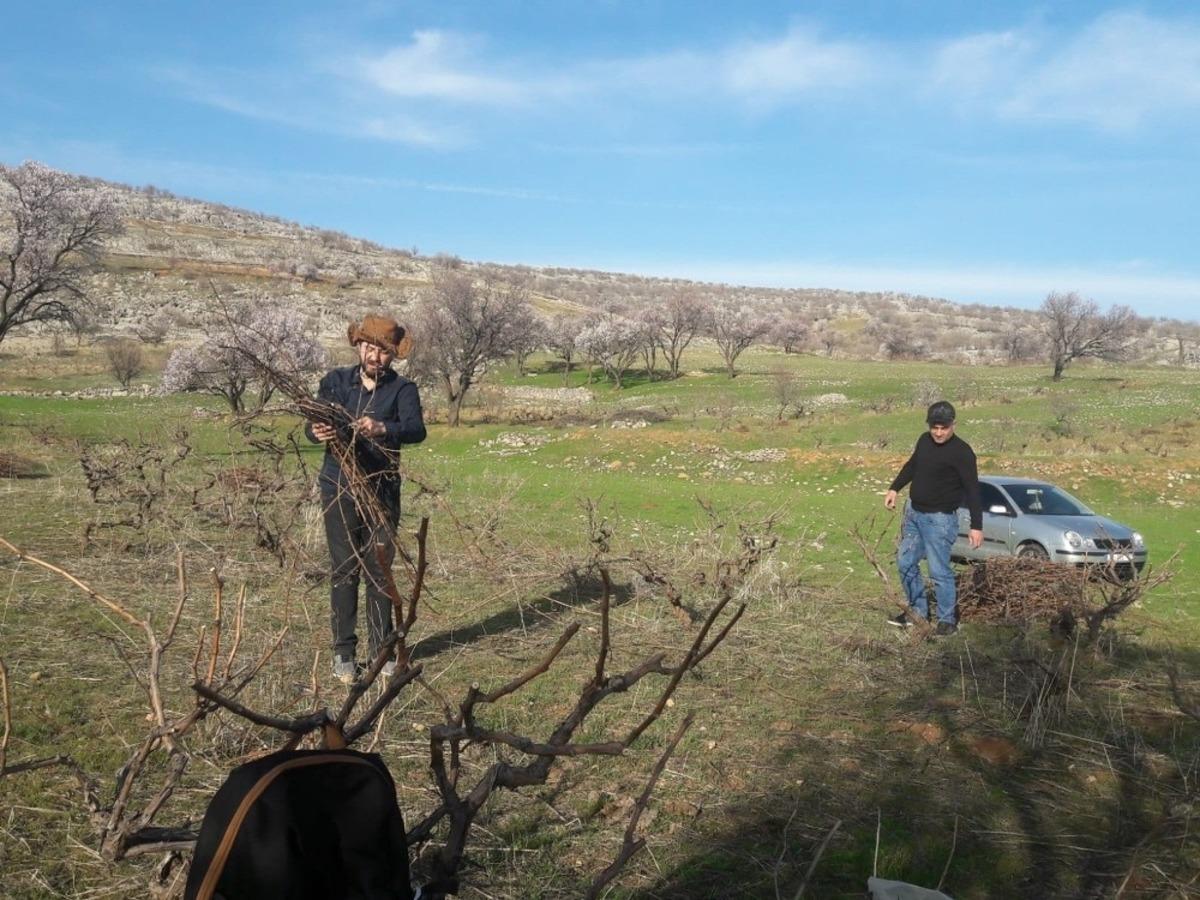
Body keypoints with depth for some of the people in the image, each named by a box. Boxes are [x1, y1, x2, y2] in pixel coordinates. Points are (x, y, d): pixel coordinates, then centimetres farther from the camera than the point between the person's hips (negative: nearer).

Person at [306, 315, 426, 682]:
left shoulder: (402, 388, -1)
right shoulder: (336, 381, 5)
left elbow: (416, 429, -19)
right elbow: (313, 422, -5)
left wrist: (383, 428, -39)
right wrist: (318, 431, -29)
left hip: (382, 491, 0)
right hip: (339, 489, 0)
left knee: (380, 570, 7)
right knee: (343, 569, 3)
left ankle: (382, 649, 19)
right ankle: (343, 652, 13)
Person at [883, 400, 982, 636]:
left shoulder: (961, 452, -16)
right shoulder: (924, 440, 5)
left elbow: (972, 490, -18)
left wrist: (976, 526, -21)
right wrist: (895, 488, 14)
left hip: (940, 519, -8)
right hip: (913, 513, 8)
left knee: (939, 571, -5)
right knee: (905, 563, 13)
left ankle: (947, 620, 9)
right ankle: (918, 610, 27)